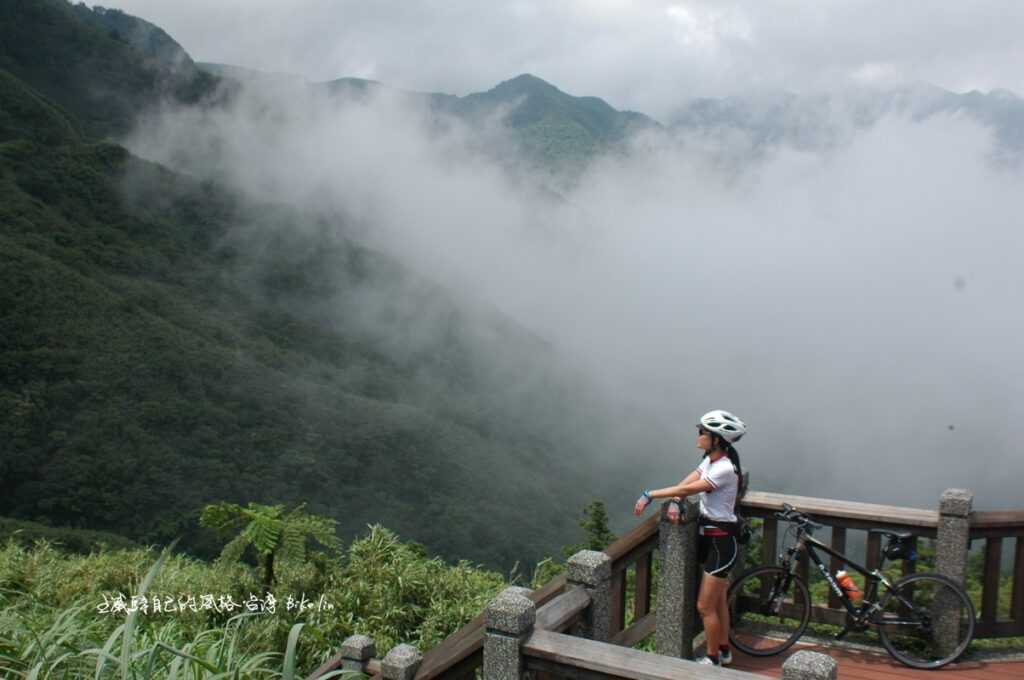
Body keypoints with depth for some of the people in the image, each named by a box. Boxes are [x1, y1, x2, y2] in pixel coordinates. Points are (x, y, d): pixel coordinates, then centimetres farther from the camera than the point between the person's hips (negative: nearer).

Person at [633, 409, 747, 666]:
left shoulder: (725, 469, -25)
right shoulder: (709, 460, 4)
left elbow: (688, 489, -28)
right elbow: (685, 483, 1)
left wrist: (650, 495, -23)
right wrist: (674, 503, -20)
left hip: (722, 542, -9)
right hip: (710, 538, 9)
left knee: (705, 606, 1)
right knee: (719, 600, 21)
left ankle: (713, 659, 18)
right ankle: (724, 651, 36)